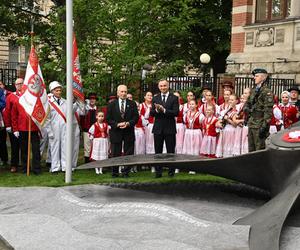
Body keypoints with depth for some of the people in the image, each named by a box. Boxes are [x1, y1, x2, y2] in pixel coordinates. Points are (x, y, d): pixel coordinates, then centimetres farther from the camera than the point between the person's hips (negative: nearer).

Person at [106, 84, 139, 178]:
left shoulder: (132, 104, 7)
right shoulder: (111, 105, 5)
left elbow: (136, 117, 1)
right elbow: (108, 119, 0)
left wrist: (128, 123, -16)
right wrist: (117, 124, -14)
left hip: (129, 132, 1)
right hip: (116, 132, -1)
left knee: (128, 154, 3)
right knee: (115, 154, 3)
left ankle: (126, 172, 13)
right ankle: (114, 172, 14)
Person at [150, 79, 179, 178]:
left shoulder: (174, 98, -1)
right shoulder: (155, 98, 9)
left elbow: (176, 113, -11)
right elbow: (151, 113, 3)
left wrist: (164, 110, -21)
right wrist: (156, 110, -18)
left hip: (170, 128, -3)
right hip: (158, 128, 3)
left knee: (171, 151, 4)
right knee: (158, 151, 7)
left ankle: (171, 171, 13)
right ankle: (158, 172, 14)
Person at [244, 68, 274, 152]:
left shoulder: (267, 92, -11)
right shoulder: (253, 90, 13)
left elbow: (268, 110, -16)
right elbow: (248, 103, 27)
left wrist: (264, 126, -21)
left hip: (260, 124, -8)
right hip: (251, 123, 8)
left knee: (259, 150, -4)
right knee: (251, 150, 15)